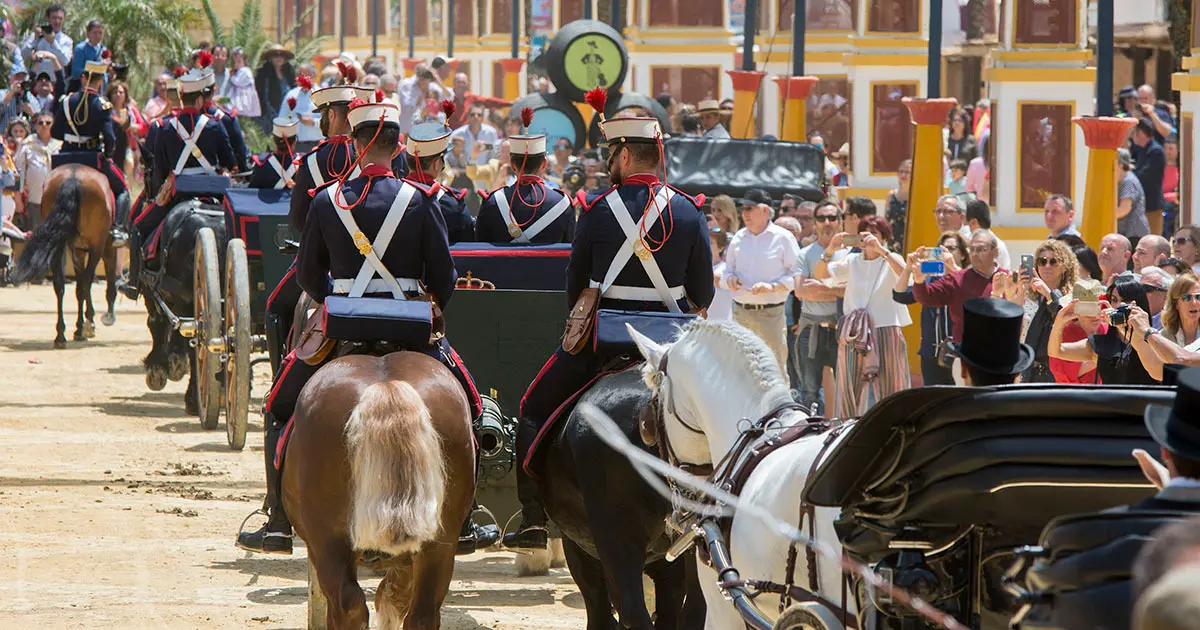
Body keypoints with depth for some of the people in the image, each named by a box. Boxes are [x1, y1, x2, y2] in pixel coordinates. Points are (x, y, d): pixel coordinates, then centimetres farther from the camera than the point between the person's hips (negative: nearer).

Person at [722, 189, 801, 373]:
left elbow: (796, 275, -4)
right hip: (741, 312, 5)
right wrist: (730, 278, -2)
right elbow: (728, 269, 21)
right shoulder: (739, 237, 13)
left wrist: (772, 287, -17)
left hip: (771, 313, -5)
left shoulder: (783, 238, -1)